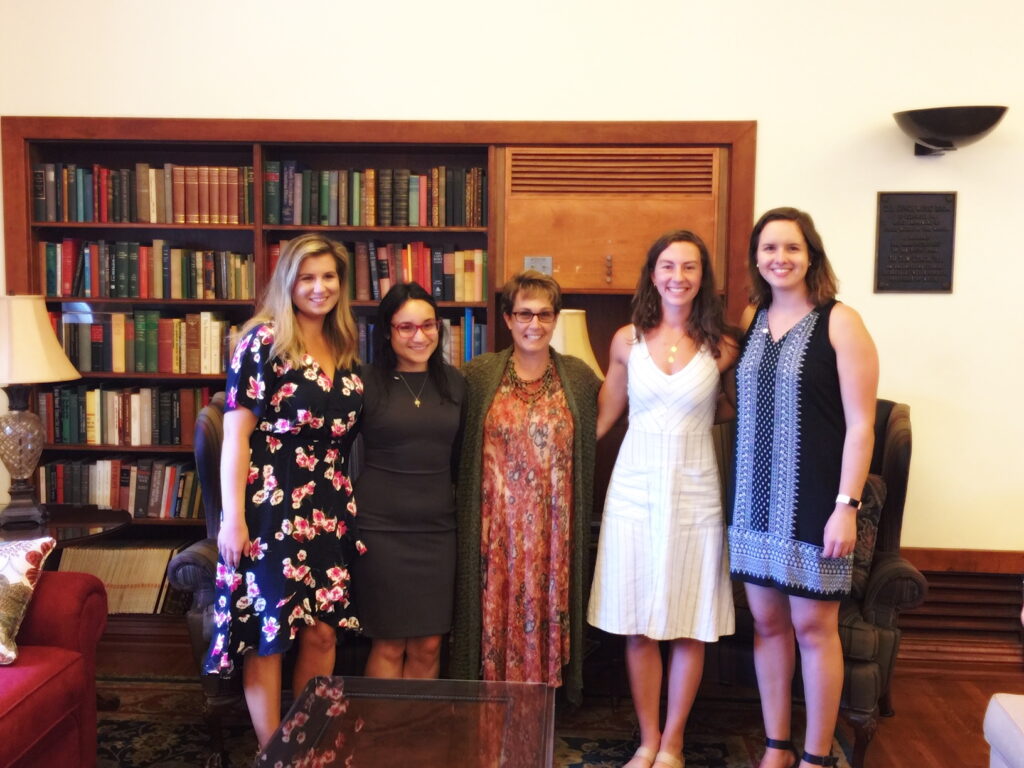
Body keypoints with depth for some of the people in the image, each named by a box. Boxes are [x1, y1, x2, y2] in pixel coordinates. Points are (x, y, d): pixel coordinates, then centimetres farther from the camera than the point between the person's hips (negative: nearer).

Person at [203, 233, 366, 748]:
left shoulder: (344, 350, 10)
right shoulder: (264, 342, -9)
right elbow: (235, 435, -11)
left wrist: (349, 502, 14)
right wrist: (233, 517, -15)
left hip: (330, 510, 6)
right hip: (272, 508, -6)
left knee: (322, 630, 10)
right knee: (269, 636, 5)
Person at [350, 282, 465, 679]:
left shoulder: (453, 382, 6)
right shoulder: (366, 382, -7)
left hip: (437, 526, 4)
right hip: (380, 527, -3)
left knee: (428, 646, 8)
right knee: (390, 645, 4)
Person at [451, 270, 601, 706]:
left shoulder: (580, 377, 3)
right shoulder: (477, 375, 0)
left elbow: (591, 449, 8)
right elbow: (457, 452, 5)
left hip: (553, 527, 1)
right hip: (497, 526, -1)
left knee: (546, 614, 7)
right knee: (497, 614, 4)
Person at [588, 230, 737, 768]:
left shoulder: (722, 349, 0)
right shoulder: (627, 341, 3)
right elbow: (603, 417, 9)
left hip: (694, 493, 0)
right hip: (635, 490, 1)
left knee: (690, 625, 6)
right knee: (638, 626, 6)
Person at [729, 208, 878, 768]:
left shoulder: (840, 323, -7)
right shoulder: (751, 319, 8)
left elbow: (860, 424, -10)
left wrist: (846, 505, -14)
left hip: (813, 501, -5)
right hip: (756, 498, 5)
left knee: (814, 625, 5)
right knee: (767, 621, 12)